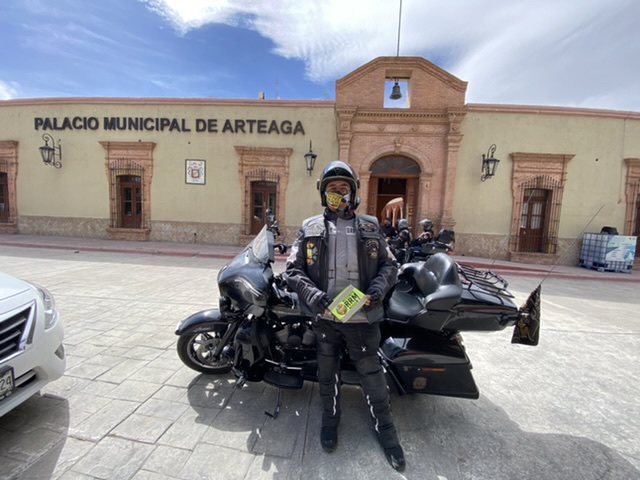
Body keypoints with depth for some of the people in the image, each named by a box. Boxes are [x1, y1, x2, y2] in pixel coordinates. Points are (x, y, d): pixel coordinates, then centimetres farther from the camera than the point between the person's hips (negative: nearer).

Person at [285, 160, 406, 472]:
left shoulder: (370, 227, 5)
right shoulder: (310, 228, 2)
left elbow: (389, 265, 6)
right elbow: (293, 270, -2)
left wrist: (378, 289, -13)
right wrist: (313, 295, -17)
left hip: (362, 316, 0)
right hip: (324, 316, 1)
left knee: (372, 373, 12)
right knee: (327, 372, 20)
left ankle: (384, 426, 39)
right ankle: (330, 417, 47)